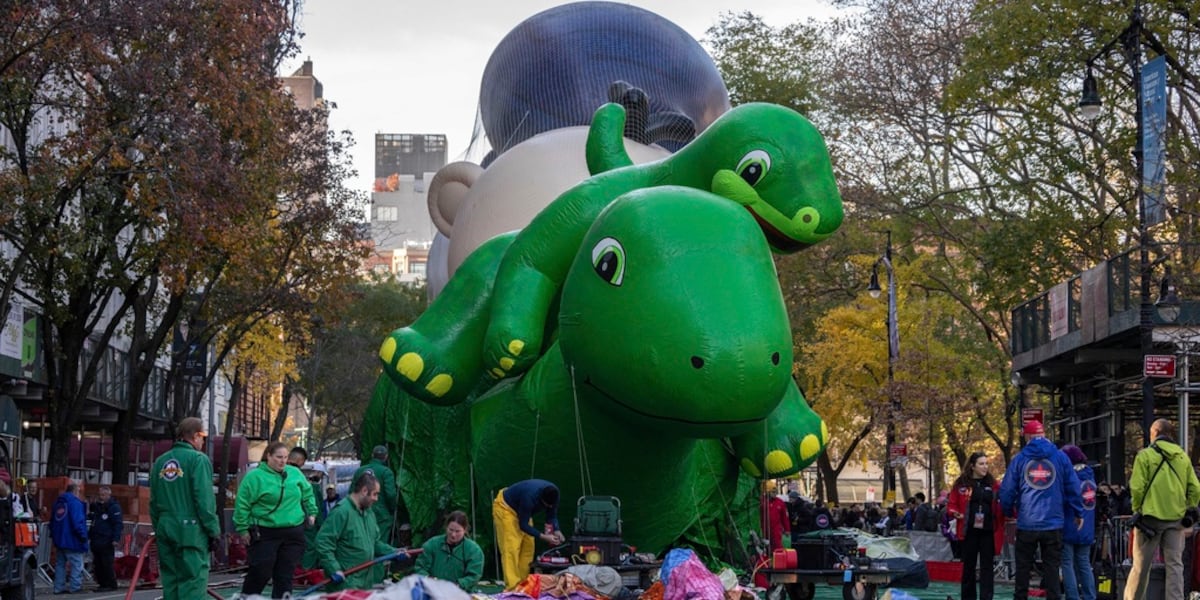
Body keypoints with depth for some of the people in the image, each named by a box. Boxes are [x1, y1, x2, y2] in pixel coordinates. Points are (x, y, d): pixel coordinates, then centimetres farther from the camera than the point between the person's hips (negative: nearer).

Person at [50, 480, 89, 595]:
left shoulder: (58, 502, 14)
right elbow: (77, 521, -21)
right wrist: (83, 535, -12)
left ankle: (59, 587, 13)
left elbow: (53, 521, 22)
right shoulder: (75, 502, -14)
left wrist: (54, 536, 26)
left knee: (60, 564, 14)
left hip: (59, 539, 9)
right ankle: (74, 587, -8)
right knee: (77, 564, -4)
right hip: (72, 540, -9)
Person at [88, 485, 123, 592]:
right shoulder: (96, 506, 19)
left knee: (107, 564, -9)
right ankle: (103, 584, 14)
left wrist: (116, 539, -20)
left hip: (106, 542, -8)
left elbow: (118, 524, -12)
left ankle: (110, 585, -4)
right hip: (96, 541, 8)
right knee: (97, 564, 8)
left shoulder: (114, 507, -6)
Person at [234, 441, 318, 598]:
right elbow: (242, 504, -5)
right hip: (264, 534, -4)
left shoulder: (295, 473, 9)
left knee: (285, 575, 5)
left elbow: (308, 494, 24)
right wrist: (243, 529, -6)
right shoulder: (254, 477, -7)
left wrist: (311, 512, 17)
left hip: (293, 532, 5)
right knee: (260, 573, -5)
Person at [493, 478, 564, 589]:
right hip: (505, 507, -8)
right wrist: (543, 537, -35)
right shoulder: (530, 496, -40)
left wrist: (556, 530, -24)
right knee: (511, 547, -17)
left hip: (521, 509, 8)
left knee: (528, 546, 3)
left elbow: (552, 516, -5)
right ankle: (512, 586, -23)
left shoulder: (553, 494, -19)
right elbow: (523, 525, -29)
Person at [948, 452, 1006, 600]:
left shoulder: (992, 484, 8)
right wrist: (955, 513, -15)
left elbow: (1000, 506, 8)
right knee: (968, 567, 8)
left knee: (987, 567, 0)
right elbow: (951, 504, 5)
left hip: (988, 532, 1)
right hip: (969, 532, -1)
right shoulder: (961, 484, 2)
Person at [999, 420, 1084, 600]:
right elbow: (1073, 487, 3)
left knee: (1023, 567, 10)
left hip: (1026, 523, 0)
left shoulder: (1019, 459, 0)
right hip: (1053, 524, 0)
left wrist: (1009, 511, 19)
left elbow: (1006, 490, 2)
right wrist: (1078, 513, 13)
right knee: (1051, 567, 4)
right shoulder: (1060, 457, 1)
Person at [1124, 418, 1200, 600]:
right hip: (1176, 518, 3)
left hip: (1151, 517, -3)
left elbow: (1137, 488, -10)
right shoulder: (1183, 457, 8)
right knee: (1175, 564, 3)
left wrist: (1137, 508, 4)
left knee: (1141, 564, 4)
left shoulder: (1146, 455, -5)